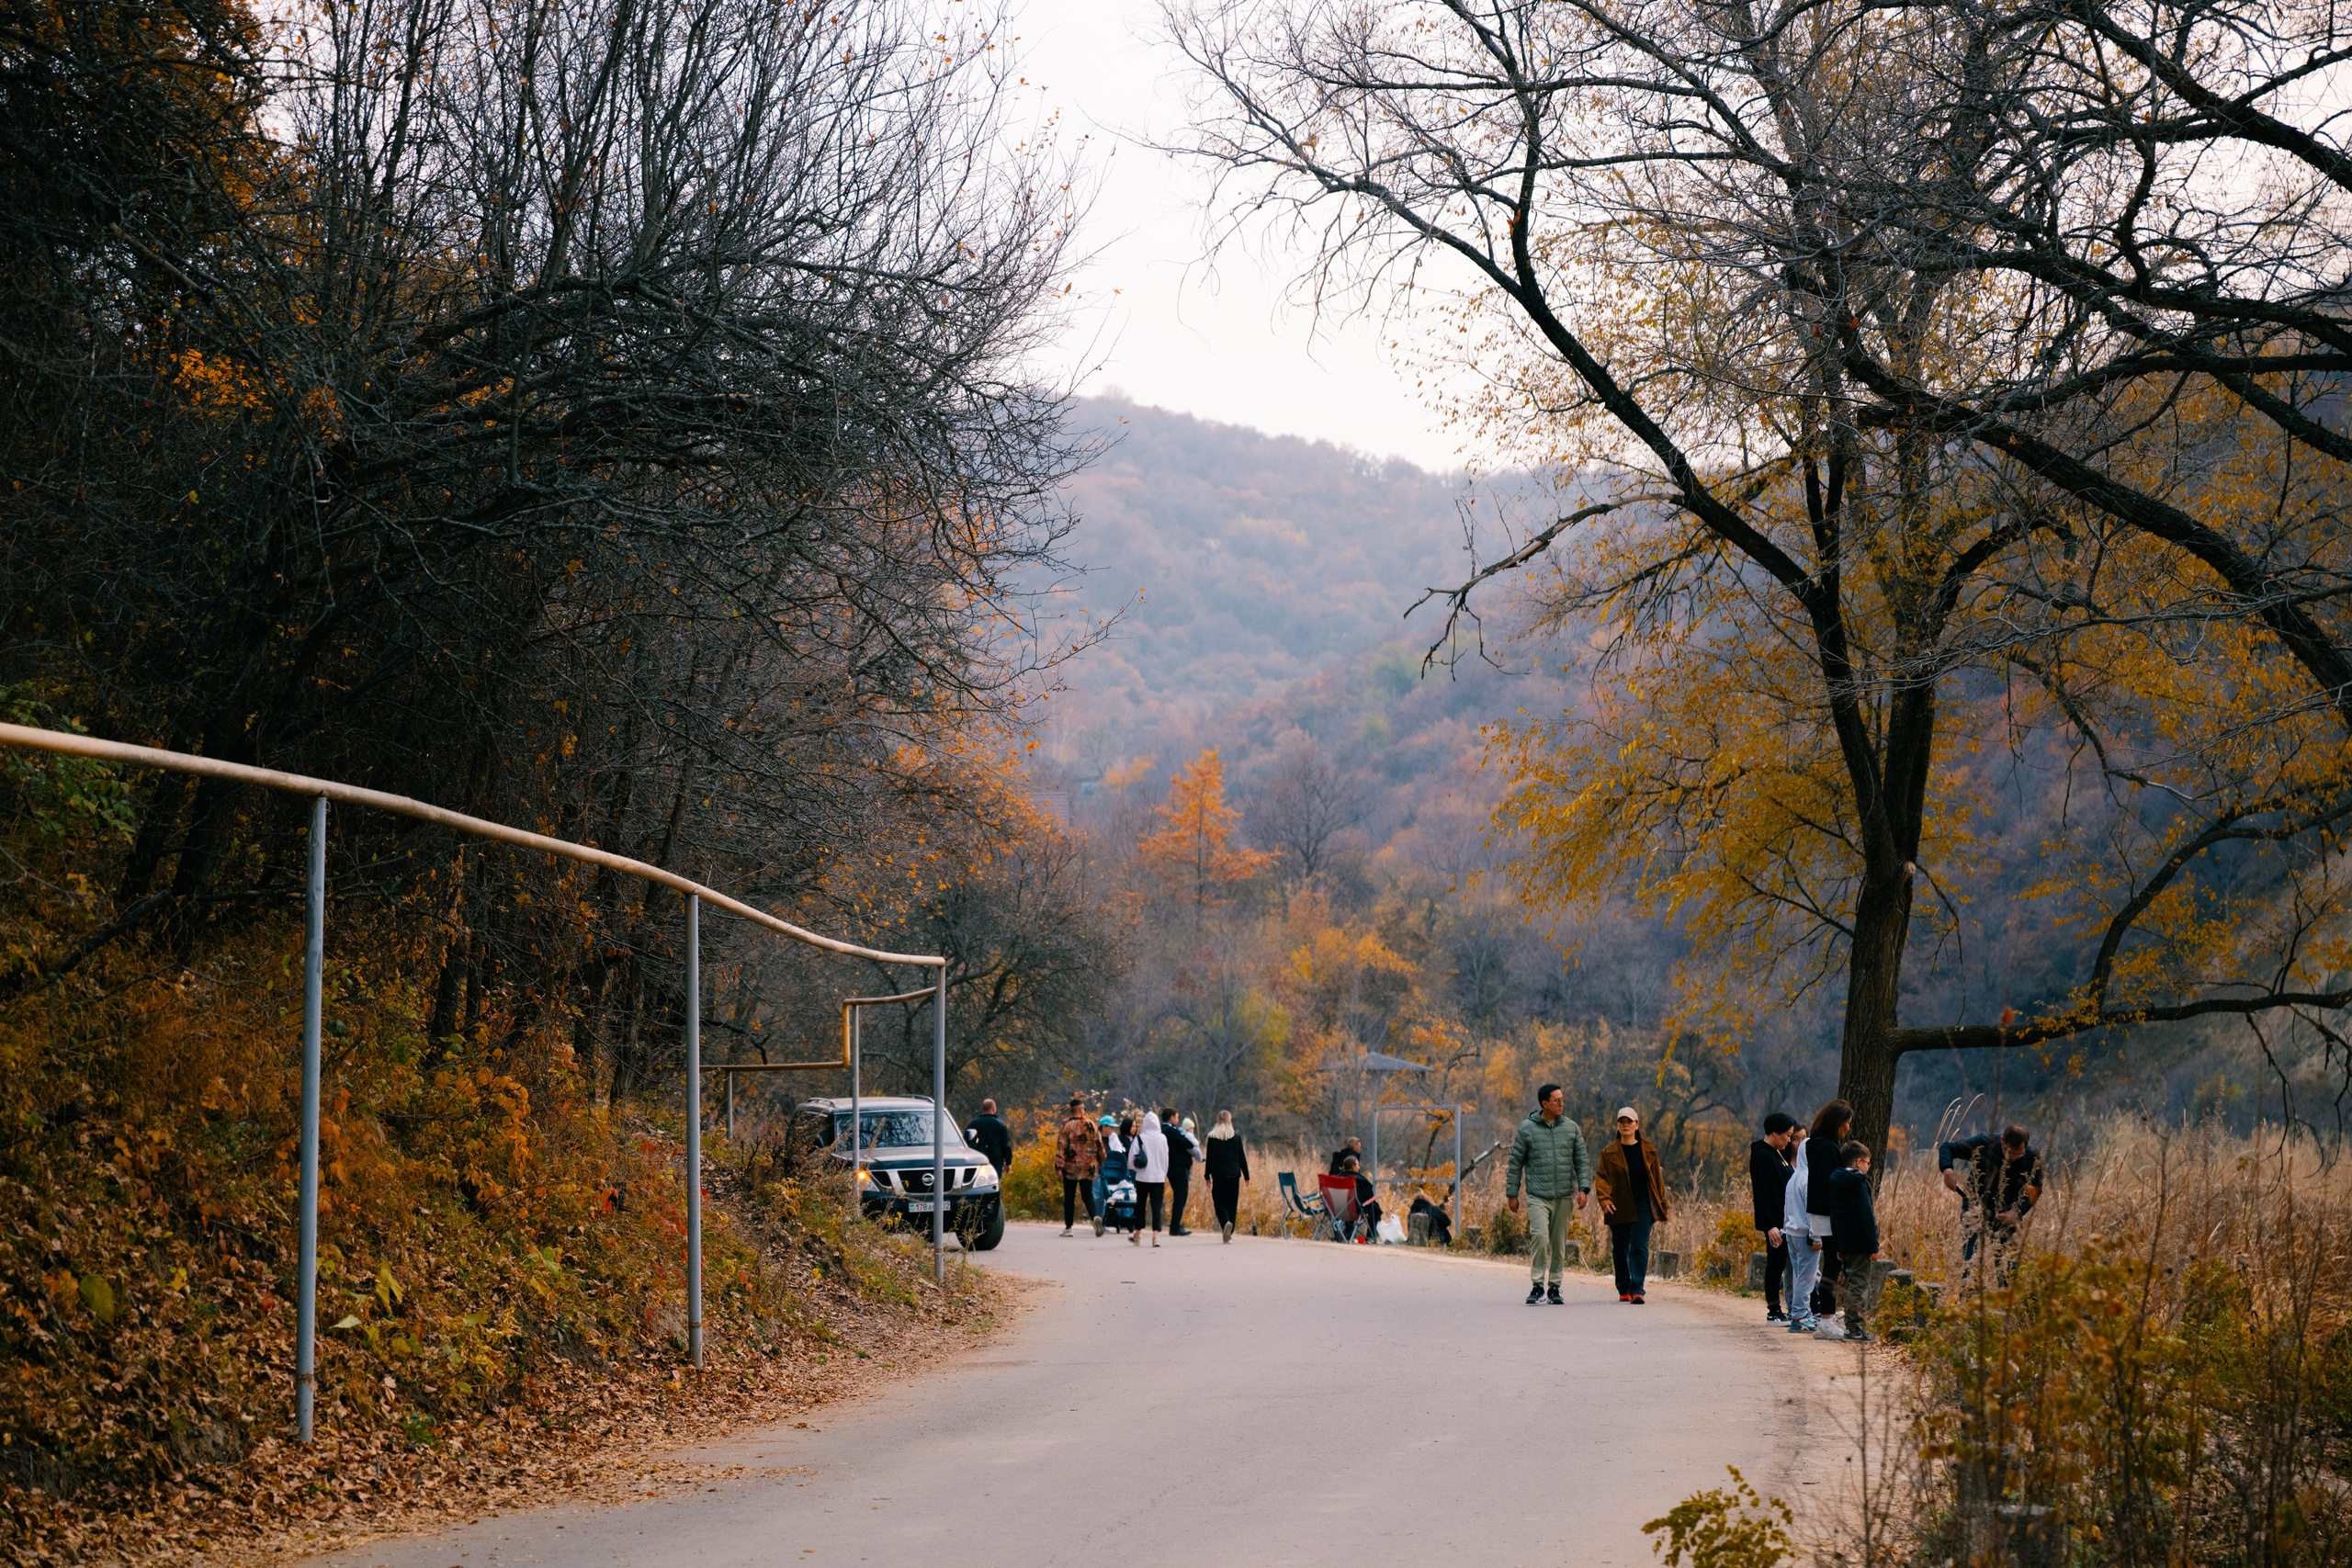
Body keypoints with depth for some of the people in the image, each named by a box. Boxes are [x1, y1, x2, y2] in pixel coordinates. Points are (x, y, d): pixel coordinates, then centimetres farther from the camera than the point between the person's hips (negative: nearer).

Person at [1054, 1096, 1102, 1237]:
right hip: (1087, 1167, 2)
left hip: (1071, 1167, -2)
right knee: (1088, 1195, 8)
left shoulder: (1067, 1126, -8)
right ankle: (1096, 1216, -19)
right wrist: (1100, 1161, 20)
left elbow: (1061, 1147, -11)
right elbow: (1098, 1144, 6)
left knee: (1069, 1197, 9)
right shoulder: (1091, 1125, 0)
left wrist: (1059, 1166, -10)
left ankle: (1068, 1227, 11)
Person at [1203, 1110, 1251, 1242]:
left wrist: (1207, 1176, 7)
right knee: (1232, 1203, 9)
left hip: (1218, 1175, -1)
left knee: (1219, 1202, 1)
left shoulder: (1212, 1137, -1)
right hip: (1234, 1174, 1)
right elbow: (1242, 1157, 4)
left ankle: (1226, 1223, -28)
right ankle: (1229, 1232, 8)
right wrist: (1246, 1175, 11)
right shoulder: (1236, 1136, 1)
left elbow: (1209, 1158, 1)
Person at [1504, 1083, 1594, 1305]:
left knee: (1559, 1245, 7)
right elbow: (1515, 1163, 6)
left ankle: (1554, 1287, 16)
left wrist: (1583, 1188, -2)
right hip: (1537, 1196, -3)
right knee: (1540, 1237, -19)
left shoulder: (1571, 1128, 8)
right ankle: (1537, 1285, -12)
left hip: (1563, 1197, 3)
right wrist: (1512, 1194, 5)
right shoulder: (1527, 1129, 0)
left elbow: (1582, 1160, 10)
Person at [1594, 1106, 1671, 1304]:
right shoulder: (1609, 1153, 5)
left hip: (1643, 1207, -1)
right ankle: (1623, 1290, 22)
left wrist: (1663, 1204, 13)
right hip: (1619, 1209, 1)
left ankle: (1637, 1290, -15)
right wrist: (1604, 1199, -15)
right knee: (1620, 1249, 7)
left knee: (1640, 1248, -11)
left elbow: (1656, 1178, 13)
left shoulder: (1648, 1150, 7)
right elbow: (1602, 1178, 1)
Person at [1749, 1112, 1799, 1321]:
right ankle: (1773, 1312, 2)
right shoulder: (1761, 1155, -14)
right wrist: (1770, 1225, -24)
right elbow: (1761, 1192, -20)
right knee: (1776, 1263, -4)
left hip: (1785, 1218, 9)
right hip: (1774, 1220, -9)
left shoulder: (1779, 1153, 15)